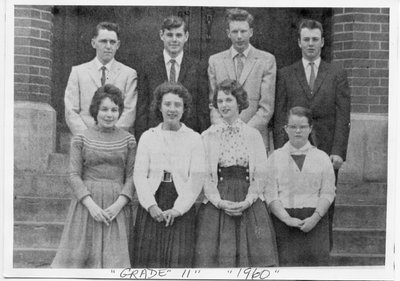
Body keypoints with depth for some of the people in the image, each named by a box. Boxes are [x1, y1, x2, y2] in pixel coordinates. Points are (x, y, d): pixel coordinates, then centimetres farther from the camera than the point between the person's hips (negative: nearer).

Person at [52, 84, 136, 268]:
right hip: (87, 203, -1)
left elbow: (131, 176, 3)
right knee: (80, 252, 0)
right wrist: (91, 205, -14)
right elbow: (74, 175, -2)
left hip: (116, 206, 1)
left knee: (114, 257, -2)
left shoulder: (128, 140, 7)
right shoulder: (81, 139, 3)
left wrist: (118, 204, -11)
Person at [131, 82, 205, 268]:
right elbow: (139, 175, 4)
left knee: (179, 259, -7)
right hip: (151, 208, 1)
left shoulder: (193, 138, 7)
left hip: (181, 208, -1)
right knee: (148, 259, -4)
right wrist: (151, 205, -10)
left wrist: (177, 209, -10)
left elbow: (196, 179, 0)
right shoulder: (148, 137, 11)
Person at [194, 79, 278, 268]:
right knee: (216, 256, -6)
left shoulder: (253, 135, 9)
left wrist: (247, 201, -10)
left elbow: (260, 174, 3)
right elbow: (204, 175, 2)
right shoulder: (207, 136, 7)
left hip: (249, 206, 1)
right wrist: (219, 202, -11)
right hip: (216, 205, 0)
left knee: (254, 257, -5)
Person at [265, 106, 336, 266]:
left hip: (315, 221, 1)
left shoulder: (322, 158, 11)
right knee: (286, 262, -10)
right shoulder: (275, 157, 8)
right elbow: (270, 194, 1)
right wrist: (287, 219, -12)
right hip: (283, 219, -1)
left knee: (316, 260, -7)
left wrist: (314, 218, -11)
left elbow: (328, 193, 4)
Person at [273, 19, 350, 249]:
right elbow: (279, 117, 6)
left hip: (326, 149, 0)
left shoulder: (337, 74, 9)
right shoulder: (286, 75, 9)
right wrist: (280, 151, -4)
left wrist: (339, 151, -7)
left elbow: (343, 117, 3)